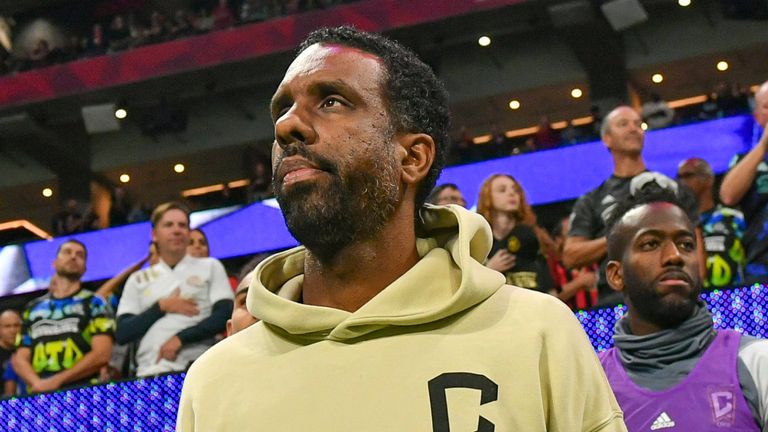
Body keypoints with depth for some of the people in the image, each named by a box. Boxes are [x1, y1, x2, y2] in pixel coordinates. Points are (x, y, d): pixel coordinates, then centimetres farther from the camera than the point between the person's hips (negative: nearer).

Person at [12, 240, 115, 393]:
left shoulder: (94, 304, 10)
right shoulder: (32, 309, 21)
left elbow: (101, 354, -2)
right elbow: (19, 359, 15)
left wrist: (57, 380, -10)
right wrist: (37, 383, -7)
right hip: (40, 395, 3)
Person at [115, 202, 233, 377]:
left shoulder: (210, 267, 15)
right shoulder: (138, 280, 19)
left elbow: (225, 315, 1)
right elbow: (122, 334, 10)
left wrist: (181, 338, -9)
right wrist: (162, 307, 0)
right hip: (150, 372, 1)